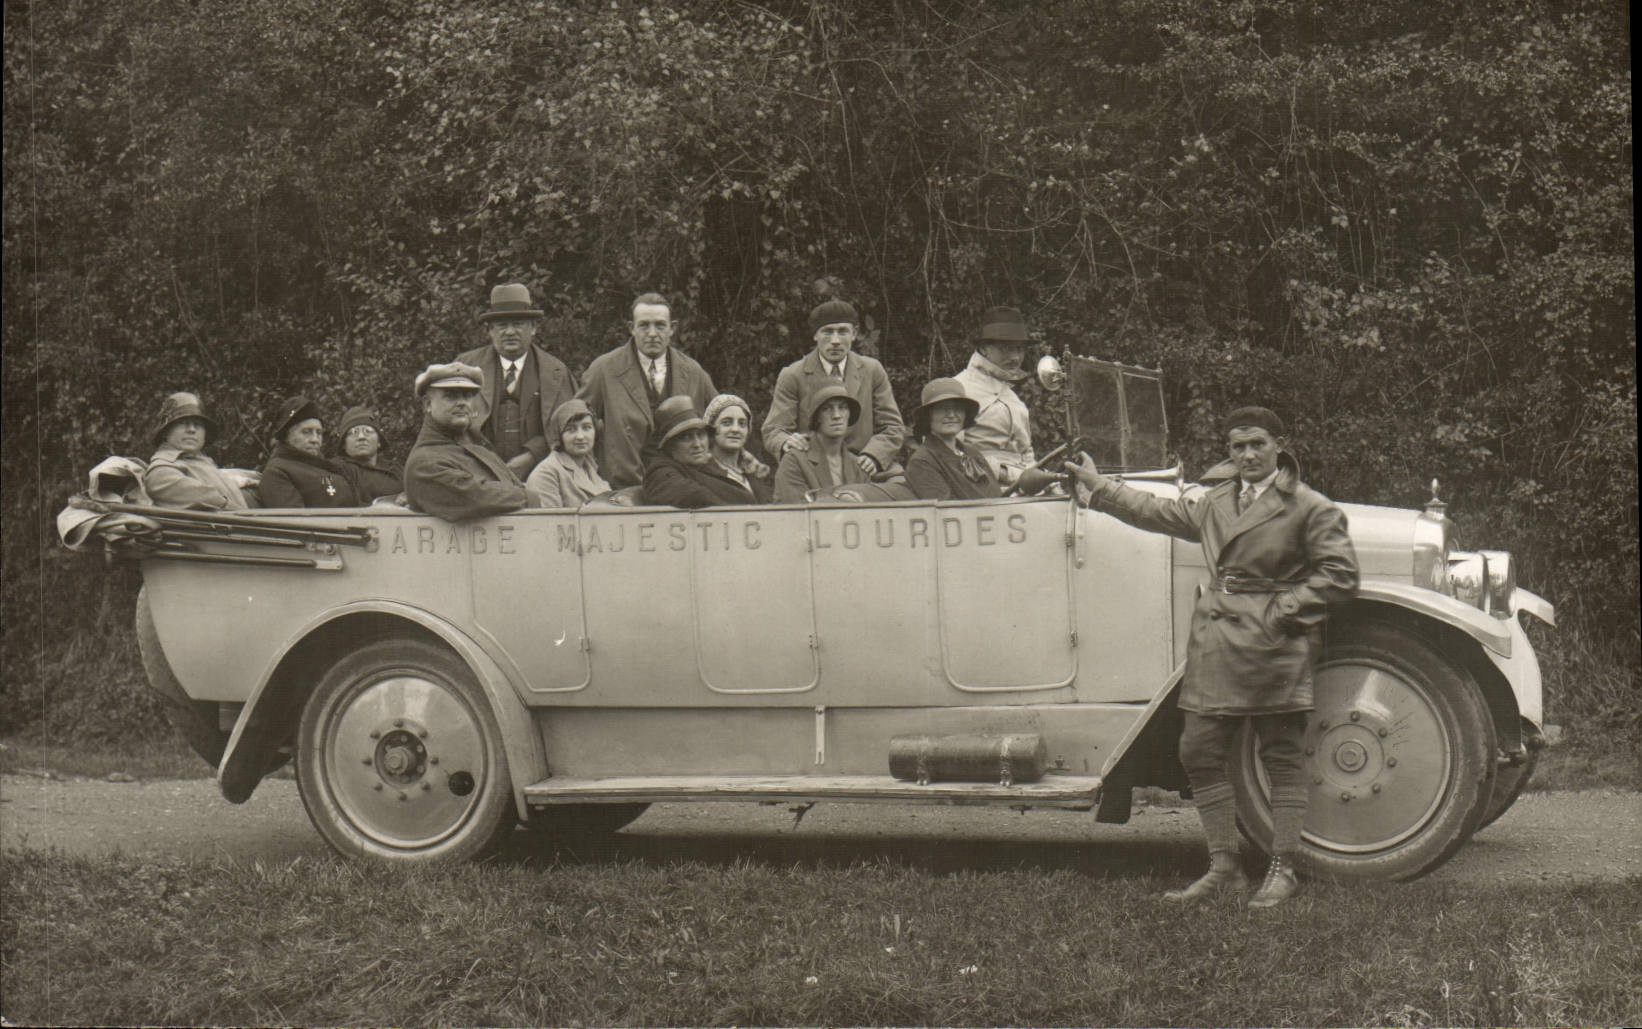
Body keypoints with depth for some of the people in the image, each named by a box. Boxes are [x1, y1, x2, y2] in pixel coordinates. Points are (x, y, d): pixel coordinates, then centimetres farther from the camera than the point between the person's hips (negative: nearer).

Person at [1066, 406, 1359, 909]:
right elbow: (1157, 512, 30)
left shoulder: (1310, 508, -3)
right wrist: (1098, 485, 32)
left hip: (1274, 640, -6)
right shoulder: (1214, 503, 18)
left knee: (1281, 756, 0)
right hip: (1215, 638, 7)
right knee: (1200, 751, 3)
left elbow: (1339, 573, -7)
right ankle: (1224, 866, 12)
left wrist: (1283, 610, -12)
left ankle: (1282, 871, 6)